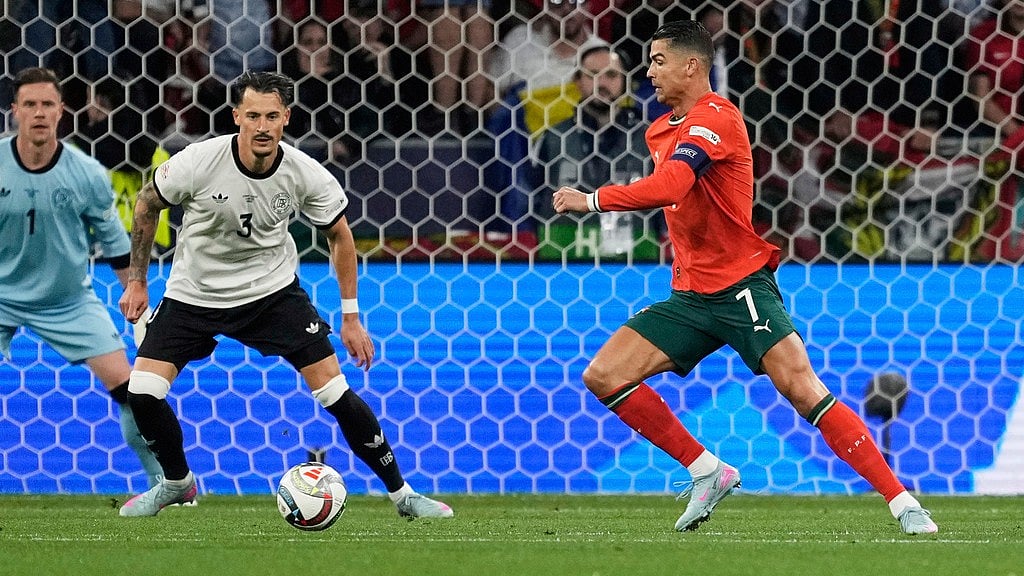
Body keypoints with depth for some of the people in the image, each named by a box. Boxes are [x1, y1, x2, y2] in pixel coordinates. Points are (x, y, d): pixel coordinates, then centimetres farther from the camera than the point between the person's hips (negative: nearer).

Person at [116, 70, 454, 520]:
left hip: (273, 289, 0)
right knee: (142, 393, -13)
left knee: (335, 391, -10)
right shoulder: (198, 162, -24)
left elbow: (339, 234, 1)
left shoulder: (308, 176, -19)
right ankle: (177, 482, 16)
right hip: (194, 293, 0)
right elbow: (147, 205, -3)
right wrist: (137, 281, 1)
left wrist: (351, 317, 1)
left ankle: (401, 493, 6)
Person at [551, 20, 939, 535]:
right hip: (690, 295, 9)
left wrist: (592, 200, -23)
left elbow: (667, 187, -29)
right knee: (602, 377, -4)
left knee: (804, 391, -19)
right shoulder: (661, 130, 15)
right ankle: (708, 473, 7)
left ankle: (903, 503, -15)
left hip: (742, 285, -9)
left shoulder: (714, 117, -14)